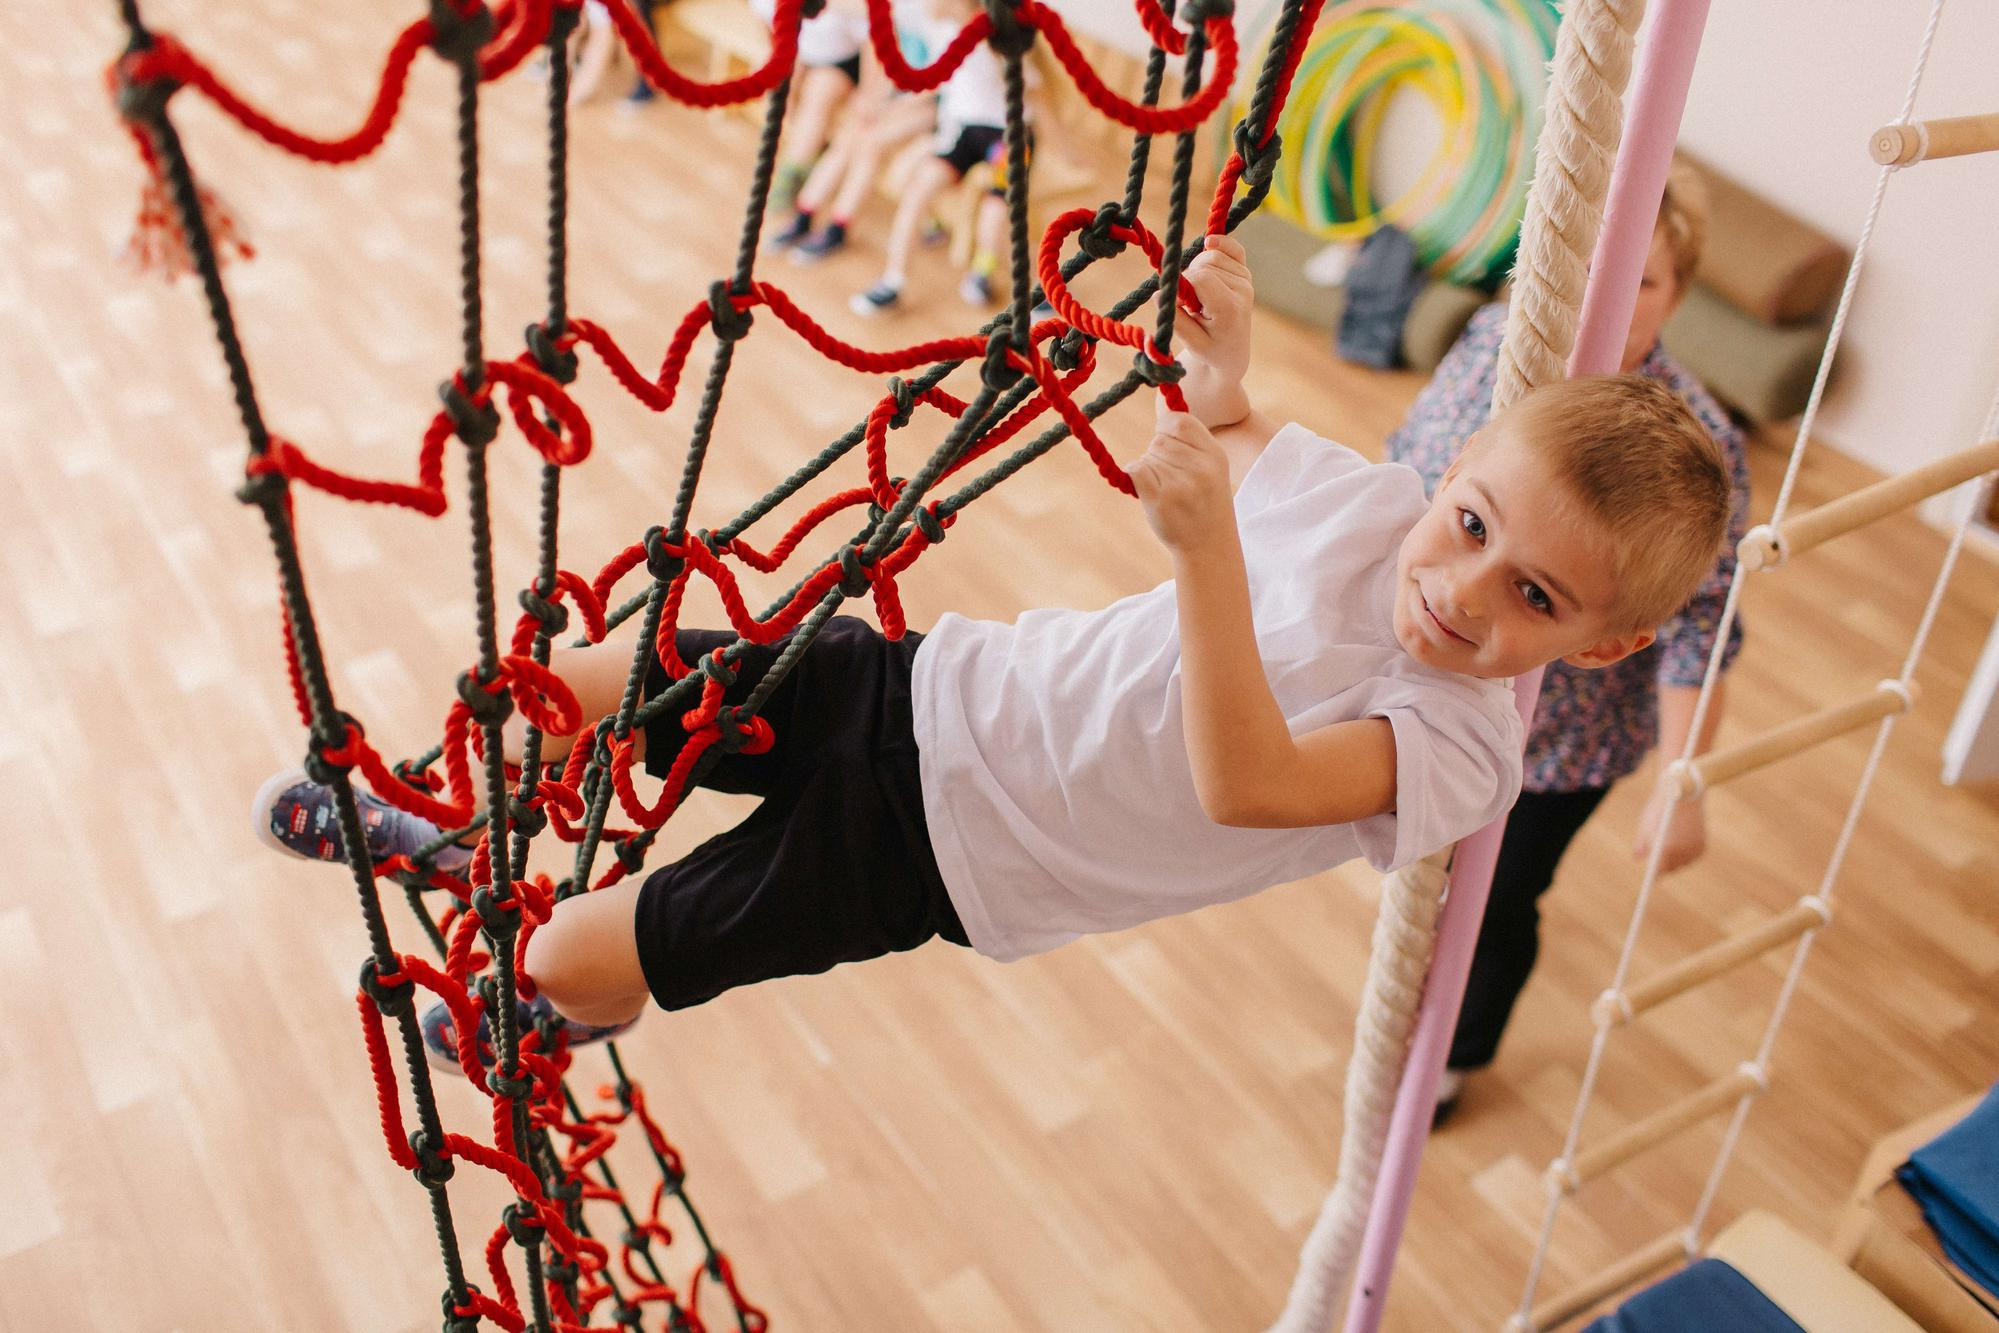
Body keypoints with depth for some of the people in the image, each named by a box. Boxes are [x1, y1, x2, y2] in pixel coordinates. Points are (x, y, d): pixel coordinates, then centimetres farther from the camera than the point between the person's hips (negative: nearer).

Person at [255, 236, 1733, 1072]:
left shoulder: (1464, 745, -22)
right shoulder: (1372, 498, -8)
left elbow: (1244, 780, -38)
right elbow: (1220, 437, 11)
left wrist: (1207, 541, -48)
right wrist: (1221, 362, -12)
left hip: (936, 855, -4)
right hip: (925, 690, 4)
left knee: (576, 960, 0)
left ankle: (541, 1038, 42)